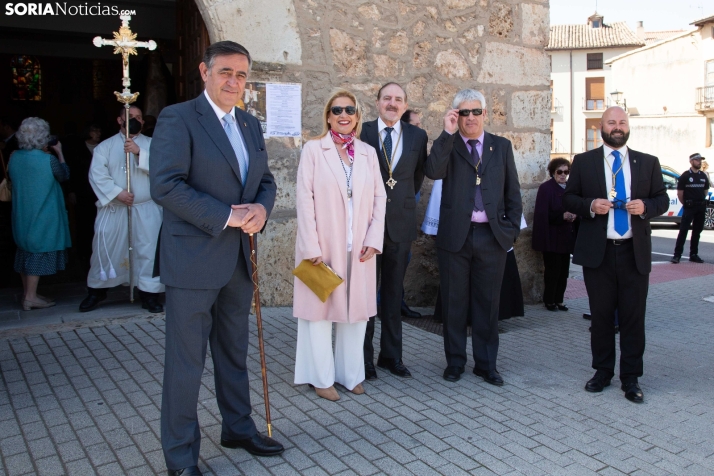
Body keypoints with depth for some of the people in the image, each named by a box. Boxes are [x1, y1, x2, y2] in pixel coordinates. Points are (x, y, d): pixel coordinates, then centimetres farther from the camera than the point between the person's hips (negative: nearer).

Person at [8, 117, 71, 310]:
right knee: (38, 252, -1)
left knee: (26, 251, 14)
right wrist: (60, 153, 9)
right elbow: (64, 175, 0)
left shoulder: (14, 157, 1)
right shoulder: (48, 159, -18)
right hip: (42, 216, -7)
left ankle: (27, 292, 24)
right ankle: (30, 297, 1)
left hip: (22, 215, 7)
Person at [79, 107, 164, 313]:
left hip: (146, 209, 0)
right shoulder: (105, 146, 7)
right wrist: (117, 192, -17)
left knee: (148, 250, -3)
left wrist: (139, 152, -21)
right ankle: (96, 290, 23)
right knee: (104, 249, 6)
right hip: (112, 209, 1)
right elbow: (97, 174, -5)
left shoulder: (151, 144, 7)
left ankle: (149, 293, 8)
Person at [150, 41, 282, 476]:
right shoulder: (178, 118, -8)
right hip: (193, 259, -7)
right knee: (186, 361, 2)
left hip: (239, 259, 7)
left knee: (235, 353, 19)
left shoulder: (251, 125, 14)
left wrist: (262, 207, -6)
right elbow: (166, 184, -18)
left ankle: (239, 428, 37)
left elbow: (266, 179, 17)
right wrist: (226, 216, -19)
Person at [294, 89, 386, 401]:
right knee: (320, 309, 5)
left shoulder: (368, 153, 9)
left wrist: (373, 240, -3)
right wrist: (312, 247, -13)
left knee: (357, 310, 9)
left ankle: (351, 374, 23)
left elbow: (379, 198, 8)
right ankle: (322, 378, 18)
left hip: (359, 249, 4)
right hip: (323, 246, -3)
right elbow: (305, 199, -7)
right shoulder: (313, 150, -2)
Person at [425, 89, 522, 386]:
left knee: (488, 303, 9)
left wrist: (512, 230, 3)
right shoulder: (447, 145, 4)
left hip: (492, 236, 2)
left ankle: (486, 364, 22)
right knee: (454, 302, 8)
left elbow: (513, 192, 10)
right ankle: (455, 362, 22)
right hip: (455, 235, -1)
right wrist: (448, 133, -18)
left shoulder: (502, 146, 10)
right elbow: (433, 172, -17)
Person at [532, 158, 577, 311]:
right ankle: (549, 300, 11)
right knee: (552, 270, -2)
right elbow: (542, 214, -13)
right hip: (552, 238, -6)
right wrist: (562, 216, -21)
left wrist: (574, 215, -7)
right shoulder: (545, 188, -7)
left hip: (566, 237, 6)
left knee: (563, 270, 8)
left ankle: (559, 299, 18)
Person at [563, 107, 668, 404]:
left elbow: (662, 199, 10)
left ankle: (630, 378, 16)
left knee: (633, 317, 4)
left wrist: (645, 207, -12)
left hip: (635, 252, 1)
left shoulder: (648, 163, 9)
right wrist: (590, 205, -15)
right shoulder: (583, 162, 5)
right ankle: (602, 371, 23)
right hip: (597, 251, -1)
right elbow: (568, 199, 5)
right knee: (601, 316, 9)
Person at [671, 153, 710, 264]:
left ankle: (694, 255, 16)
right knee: (683, 231, -9)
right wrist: (686, 204, 2)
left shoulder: (703, 176, 10)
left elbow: (706, 190, 20)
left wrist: (701, 201, 13)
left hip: (701, 207, 5)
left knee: (697, 231, 9)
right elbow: (679, 193, -2)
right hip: (689, 207, -5)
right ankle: (677, 255, -10)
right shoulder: (685, 176, -5)